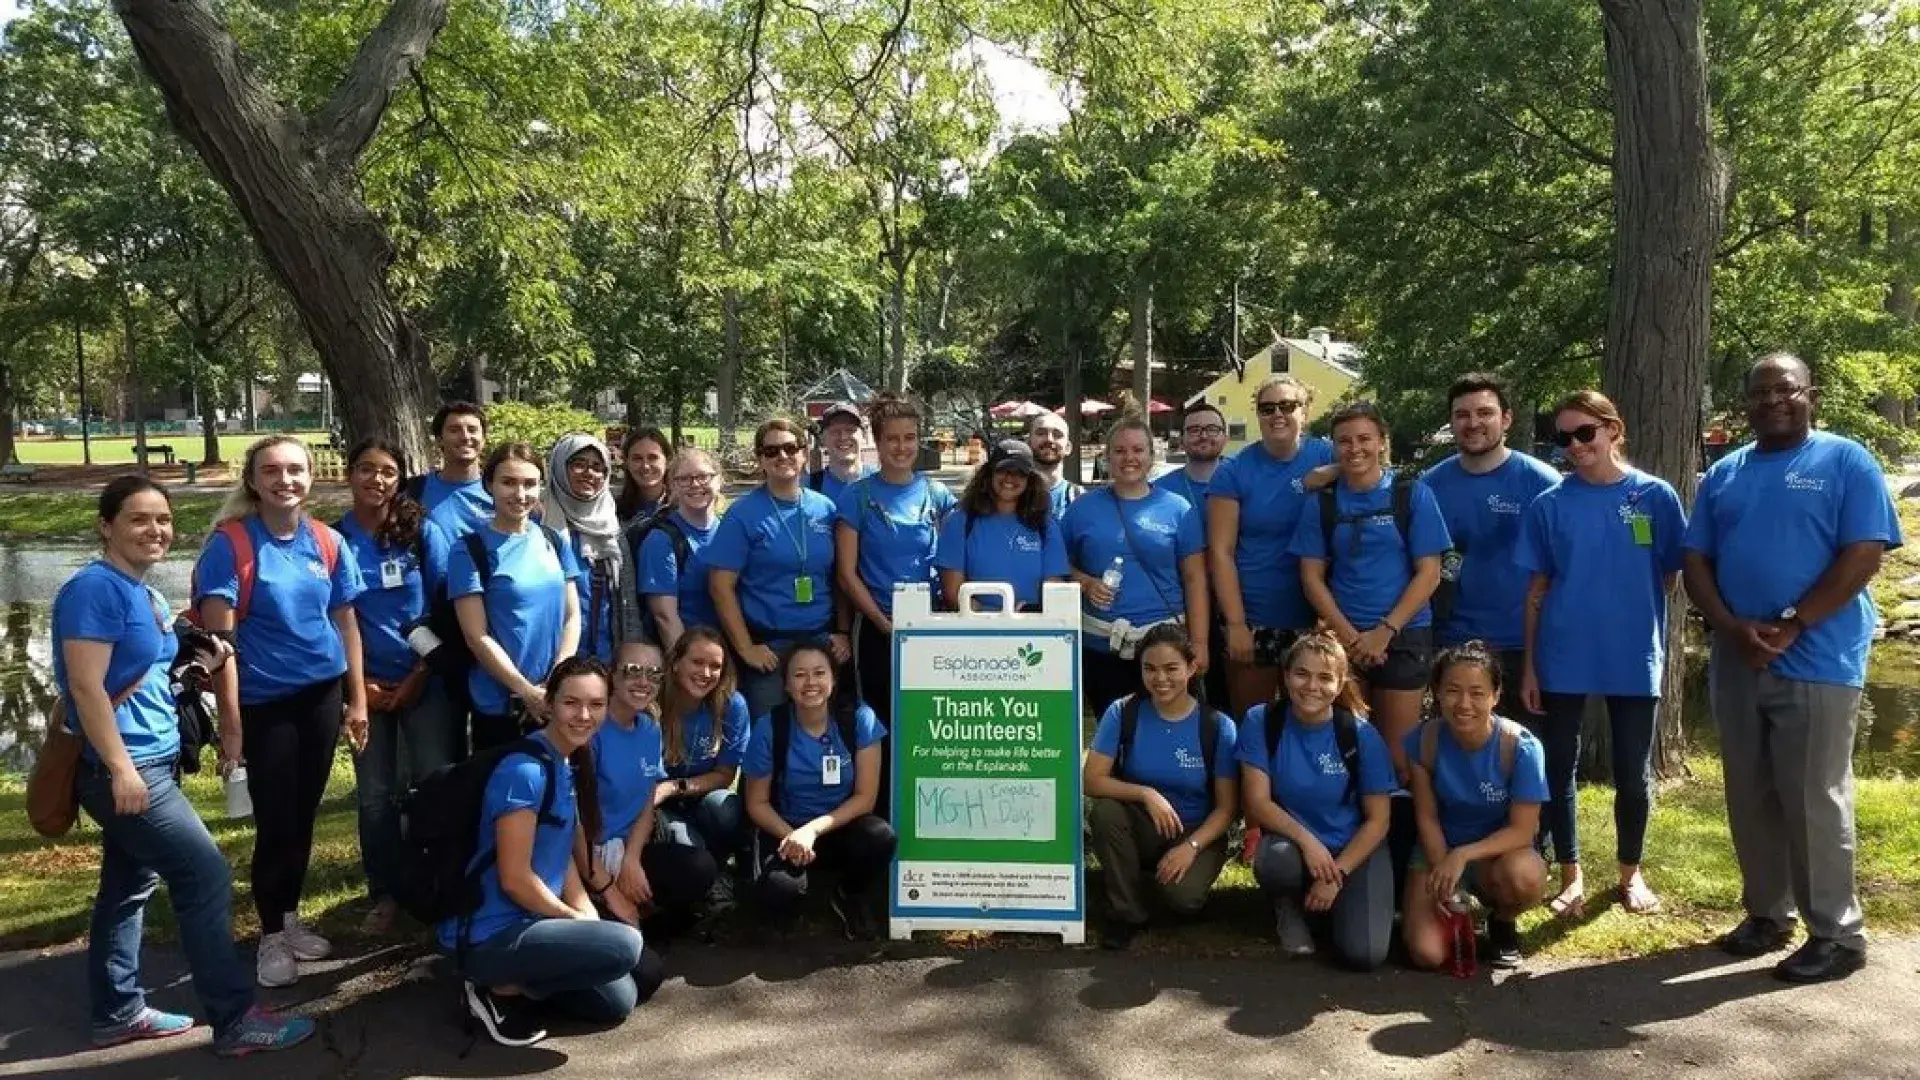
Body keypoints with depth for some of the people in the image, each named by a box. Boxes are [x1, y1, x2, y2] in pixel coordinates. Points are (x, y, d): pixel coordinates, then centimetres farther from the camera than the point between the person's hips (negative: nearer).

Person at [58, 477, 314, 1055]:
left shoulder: (145, 595, 13)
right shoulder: (95, 588, -16)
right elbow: (86, 686, -21)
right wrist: (121, 768, -23)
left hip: (151, 762, 10)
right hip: (123, 768, -10)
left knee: (129, 886, 16)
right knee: (206, 875, -9)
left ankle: (117, 1013, 27)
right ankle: (234, 1019, -3)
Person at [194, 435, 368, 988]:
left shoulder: (326, 542, 1)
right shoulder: (230, 543, -13)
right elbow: (219, 639, -15)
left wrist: (357, 699, 7)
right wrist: (230, 721, -17)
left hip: (322, 694, 4)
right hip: (264, 703, -4)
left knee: (304, 814, 14)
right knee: (275, 822, 2)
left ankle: (290, 917, 32)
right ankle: (271, 935, 20)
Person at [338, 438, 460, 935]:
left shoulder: (423, 531, -3)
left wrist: (420, 677, -7)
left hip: (426, 681, -1)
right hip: (368, 686, 1)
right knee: (375, 794, 8)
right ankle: (385, 894, 22)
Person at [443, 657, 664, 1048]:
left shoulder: (571, 764, 8)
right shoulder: (525, 770, -21)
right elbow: (514, 878, -22)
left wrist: (590, 917, 0)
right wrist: (578, 921, -10)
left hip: (530, 921, 9)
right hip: (487, 934, -9)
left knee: (619, 1001, 9)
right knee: (625, 946, -23)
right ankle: (502, 988, -6)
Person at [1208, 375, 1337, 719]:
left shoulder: (1326, 457, 2)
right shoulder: (1234, 471, -3)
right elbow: (1221, 551, -6)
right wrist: (1236, 624, -11)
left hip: (1313, 618, 1)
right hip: (1252, 621, -1)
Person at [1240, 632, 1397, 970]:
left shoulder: (1362, 735, -12)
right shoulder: (1261, 721, -11)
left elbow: (1377, 820, -7)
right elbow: (1257, 801, -12)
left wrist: (1336, 875, -16)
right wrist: (1305, 838, -28)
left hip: (1353, 849, 0)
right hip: (1291, 840, 0)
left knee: (1364, 954, -20)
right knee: (1275, 863, -37)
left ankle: (1321, 903, 15)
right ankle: (1289, 909, 1)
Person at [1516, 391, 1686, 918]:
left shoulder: (1656, 496, -2)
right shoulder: (1550, 504, -1)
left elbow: (1673, 575, 6)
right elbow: (1537, 589, 1)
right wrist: (1529, 665, -1)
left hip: (1635, 658, 0)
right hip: (1563, 659, 1)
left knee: (1633, 774, 10)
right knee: (1559, 769, 7)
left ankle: (1631, 873, 29)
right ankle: (1571, 874, 23)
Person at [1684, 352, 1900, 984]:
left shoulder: (1846, 462, -1)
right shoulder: (1724, 474, 13)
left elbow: (1864, 556, -10)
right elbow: (1696, 562, 9)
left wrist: (1791, 626, -16)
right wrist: (1733, 629, -8)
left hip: (1818, 663, -5)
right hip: (1736, 663, 5)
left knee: (1815, 801, -2)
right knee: (1750, 799, 11)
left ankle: (1837, 933, 10)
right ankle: (1766, 913, 24)